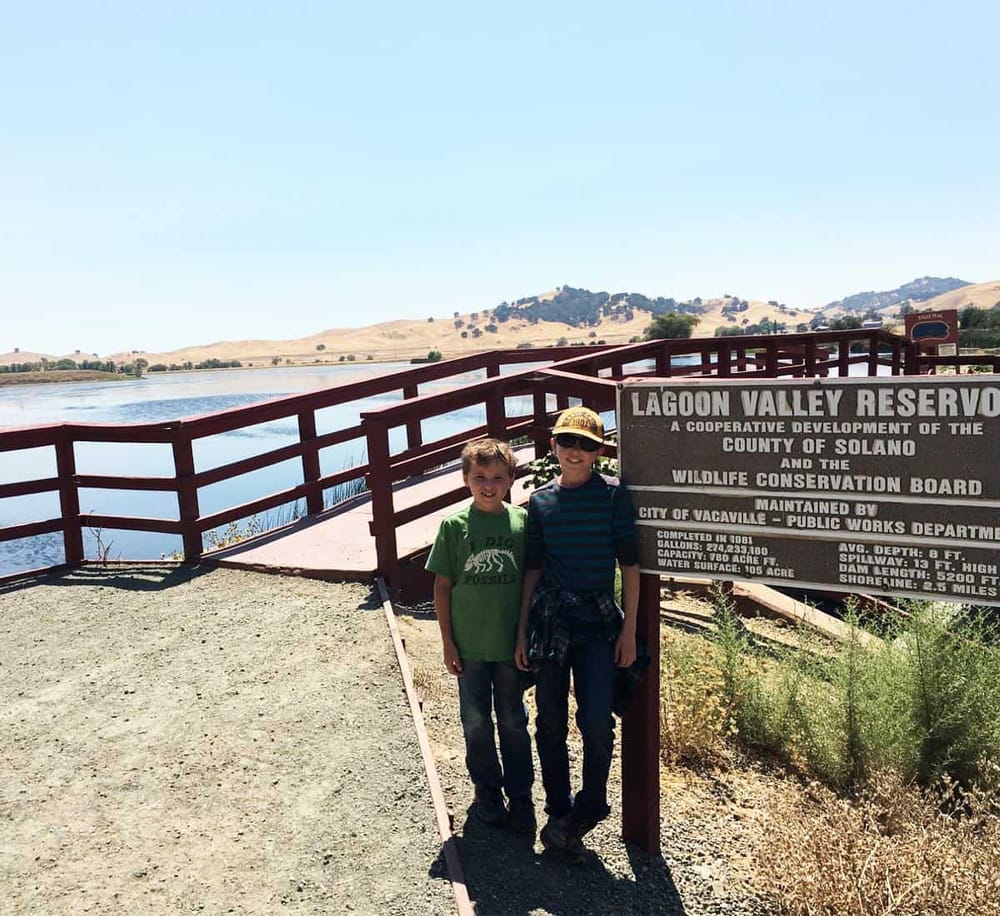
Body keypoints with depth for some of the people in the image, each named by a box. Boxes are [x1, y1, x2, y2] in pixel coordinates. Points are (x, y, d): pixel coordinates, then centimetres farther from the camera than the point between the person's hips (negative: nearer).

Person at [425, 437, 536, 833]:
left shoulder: (522, 521, -5)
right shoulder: (454, 524, -6)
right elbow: (442, 586, -2)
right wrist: (448, 642, -3)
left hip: (511, 643, 0)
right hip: (469, 645, 0)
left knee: (513, 722, 13)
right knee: (477, 723, 14)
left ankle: (520, 796, 28)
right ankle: (487, 789, 33)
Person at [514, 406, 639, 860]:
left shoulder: (613, 494, -2)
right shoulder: (541, 500, 6)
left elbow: (629, 564, 0)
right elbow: (533, 568, 11)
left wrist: (629, 630, -3)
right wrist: (522, 631, 9)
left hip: (599, 618, -2)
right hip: (550, 616, 3)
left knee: (597, 721, -8)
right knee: (551, 721, 9)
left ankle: (587, 810, 18)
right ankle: (559, 813, 27)